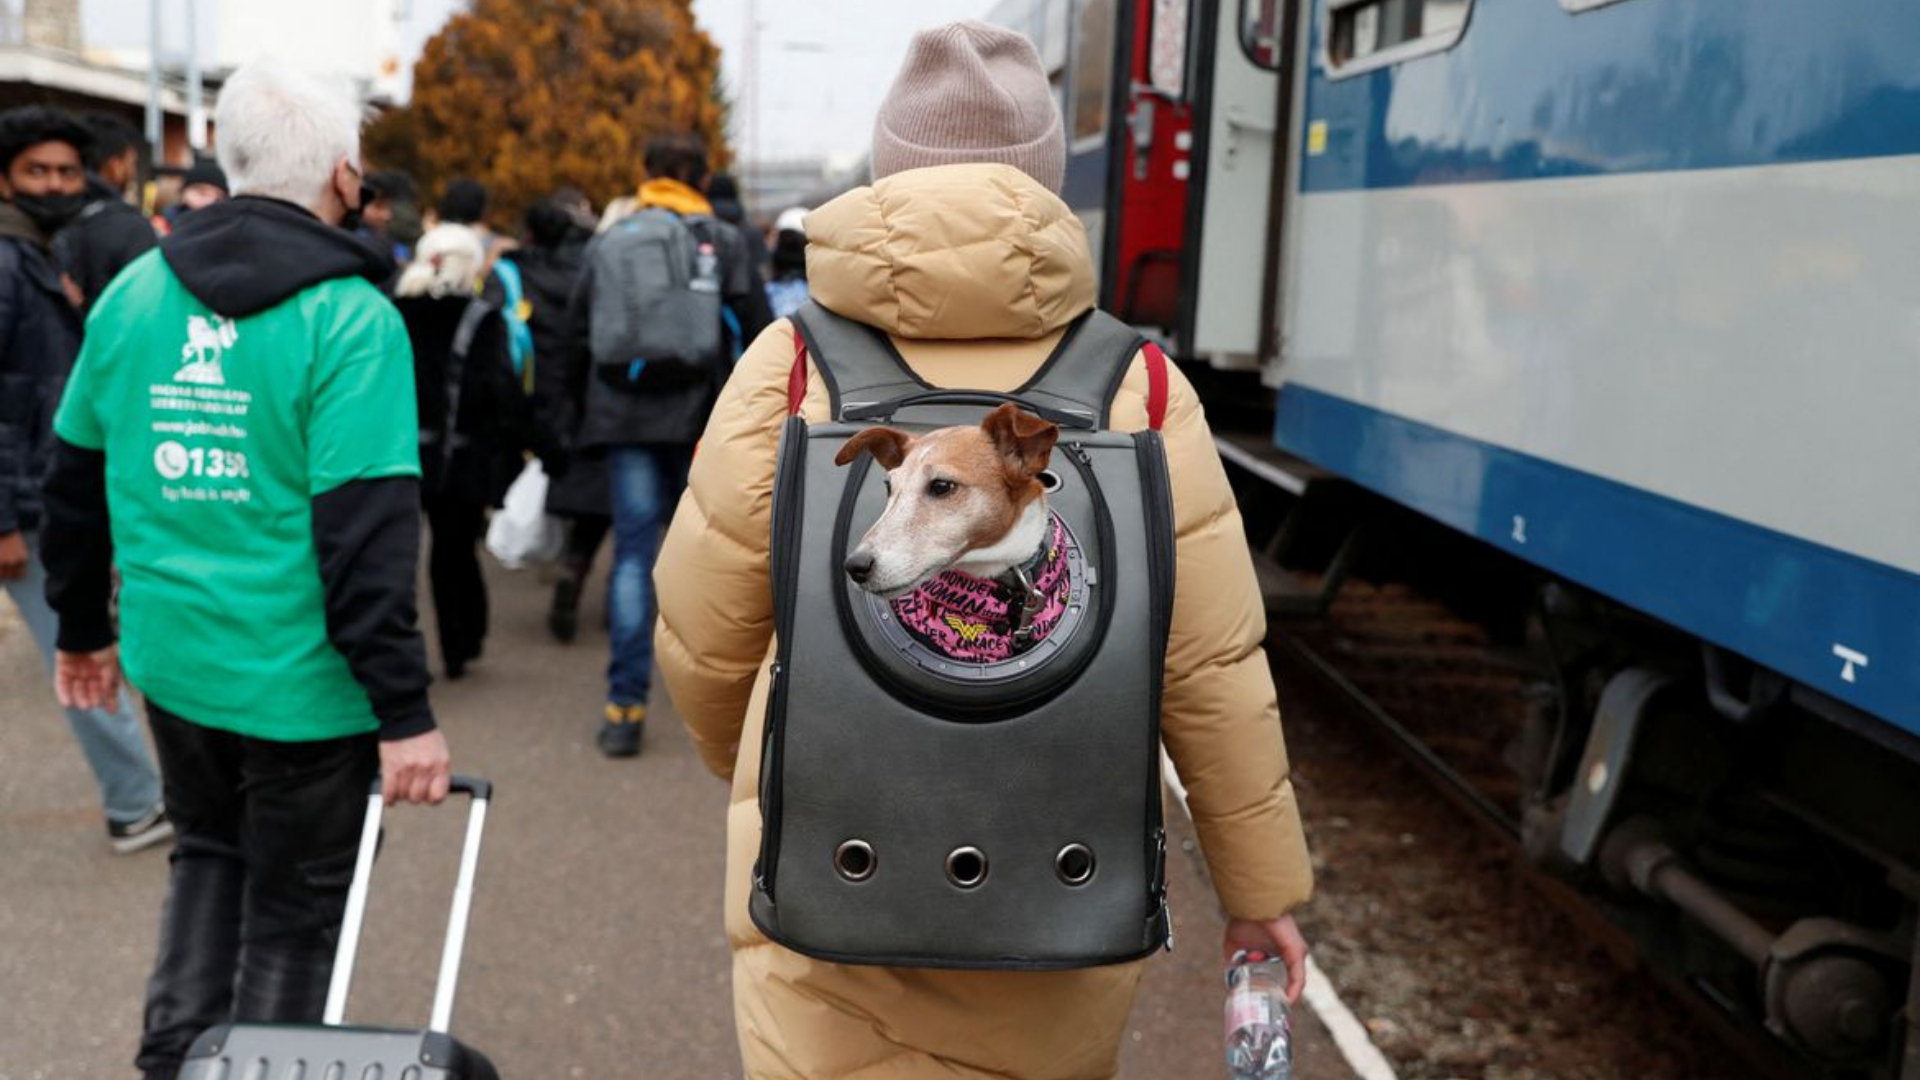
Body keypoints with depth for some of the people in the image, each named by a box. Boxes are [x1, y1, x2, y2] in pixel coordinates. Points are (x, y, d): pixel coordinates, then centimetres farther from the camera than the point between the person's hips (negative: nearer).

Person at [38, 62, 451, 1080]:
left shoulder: (134, 291, 2)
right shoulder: (350, 317, -16)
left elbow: (76, 478, 10)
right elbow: (367, 536, -22)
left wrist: (82, 629, 22)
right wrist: (405, 712, -19)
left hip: (173, 656, 6)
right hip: (300, 682, -5)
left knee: (209, 854, 28)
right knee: (295, 912, 12)